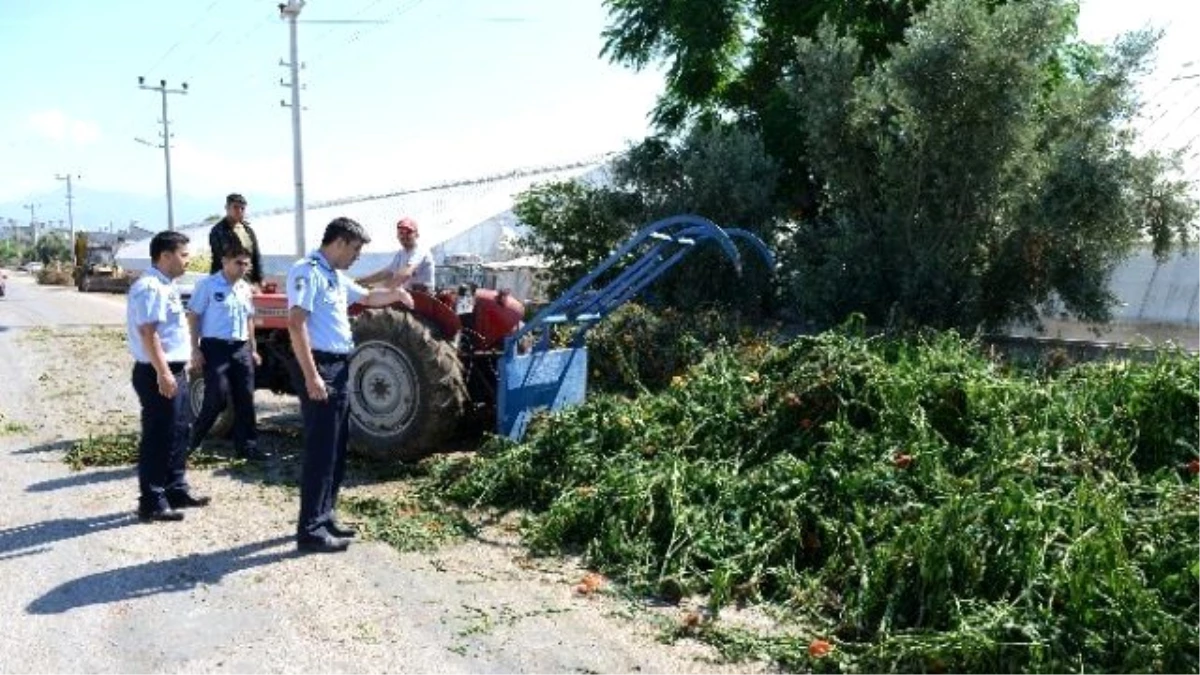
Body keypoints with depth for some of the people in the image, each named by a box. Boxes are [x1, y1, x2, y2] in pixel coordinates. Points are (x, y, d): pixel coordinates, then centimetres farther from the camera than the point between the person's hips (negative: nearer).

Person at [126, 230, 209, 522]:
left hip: (175, 371, 10)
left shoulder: (166, 286, 14)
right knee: (158, 437, -4)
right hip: (159, 374, -10)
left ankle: (176, 490, 29)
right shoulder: (150, 288, -17)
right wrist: (162, 373, -27)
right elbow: (148, 333, -24)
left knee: (178, 433, 17)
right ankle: (152, 503, 4)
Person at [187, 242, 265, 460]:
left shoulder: (246, 288, 12)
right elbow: (193, 317, -6)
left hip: (241, 348, 6)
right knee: (217, 398, -9)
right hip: (215, 347, -6)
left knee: (245, 400, 3)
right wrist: (195, 349, -11)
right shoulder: (208, 285, -6)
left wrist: (253, 349, 18)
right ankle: (192, 438, 12)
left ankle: (246, 446, 10)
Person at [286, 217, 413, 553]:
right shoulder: (307, 271, -13)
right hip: (320, 367, -10)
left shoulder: (336, 276, 17)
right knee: (320, 450, -8)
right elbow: (296, 324, -21)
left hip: (339, 367, 10)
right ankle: (310, 530, -3)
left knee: (336, 449, 15)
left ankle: (324, 516, 25)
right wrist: (312, 375, -26)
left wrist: (396, 294, 15)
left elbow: (367, 297, 35)